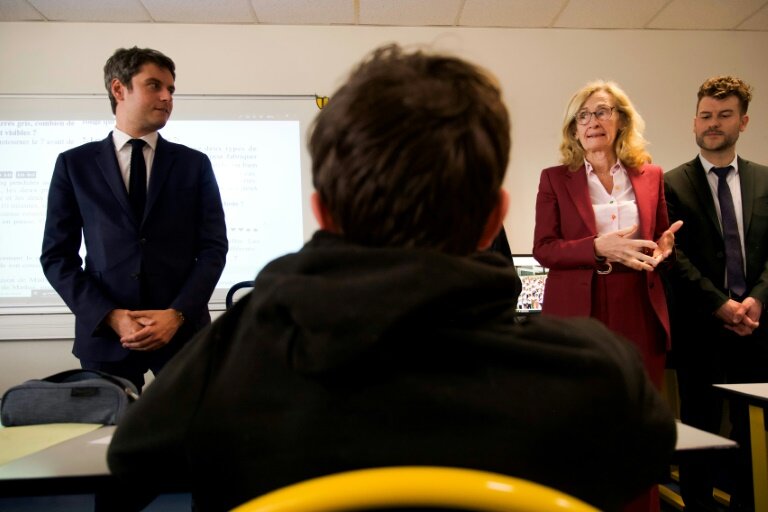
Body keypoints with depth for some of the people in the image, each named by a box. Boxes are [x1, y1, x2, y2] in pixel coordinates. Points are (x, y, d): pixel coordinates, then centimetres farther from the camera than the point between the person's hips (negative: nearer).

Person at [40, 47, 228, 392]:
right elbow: (57, 255, 3)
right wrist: (109, 316, -10)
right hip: (105, 333, 0)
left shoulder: (194, 164, 6)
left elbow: (213, 248, 1)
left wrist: (177, 314, -12)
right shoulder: (74, 164, 6)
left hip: (183, 329, 0)